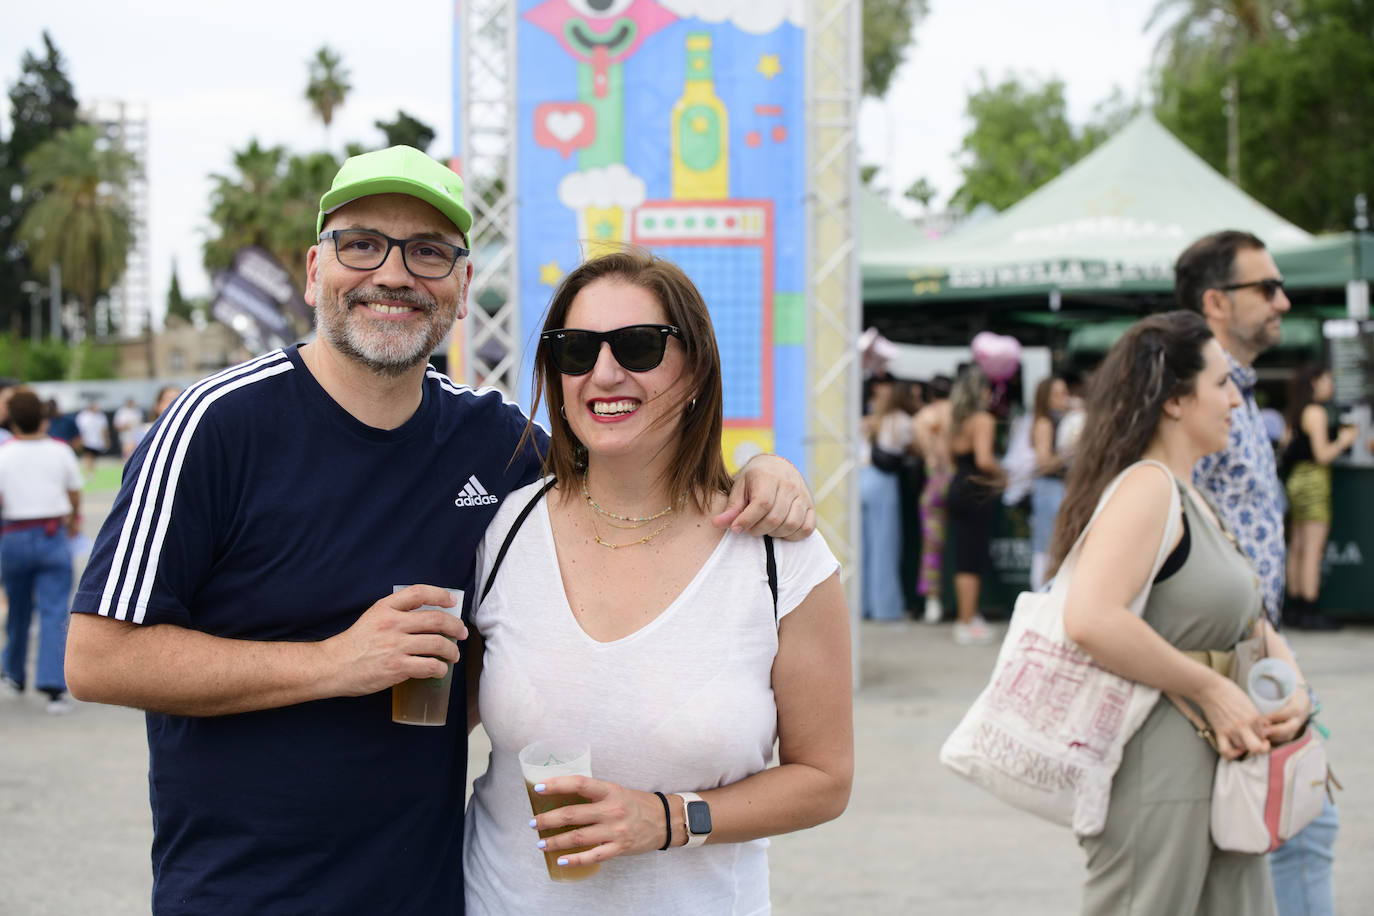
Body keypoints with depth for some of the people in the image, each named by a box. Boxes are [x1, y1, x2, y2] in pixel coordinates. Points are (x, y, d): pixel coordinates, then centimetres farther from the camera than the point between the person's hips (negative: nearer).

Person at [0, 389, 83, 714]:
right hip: (52, 535, -1)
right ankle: (53, 686, -15)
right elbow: (74, 494, 9)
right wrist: (74, 519, 29)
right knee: (54, 612, -4)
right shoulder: (60, 451, -2)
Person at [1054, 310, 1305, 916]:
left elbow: (1253, 621, 20)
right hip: (1156, 775, -10)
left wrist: (1294, 692, -1)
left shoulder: (1196, 501, 15)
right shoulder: (1147, 486, -16)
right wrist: (1210, 690, -22)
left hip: (1221, 766, 10)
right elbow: (1090, 618, -31)